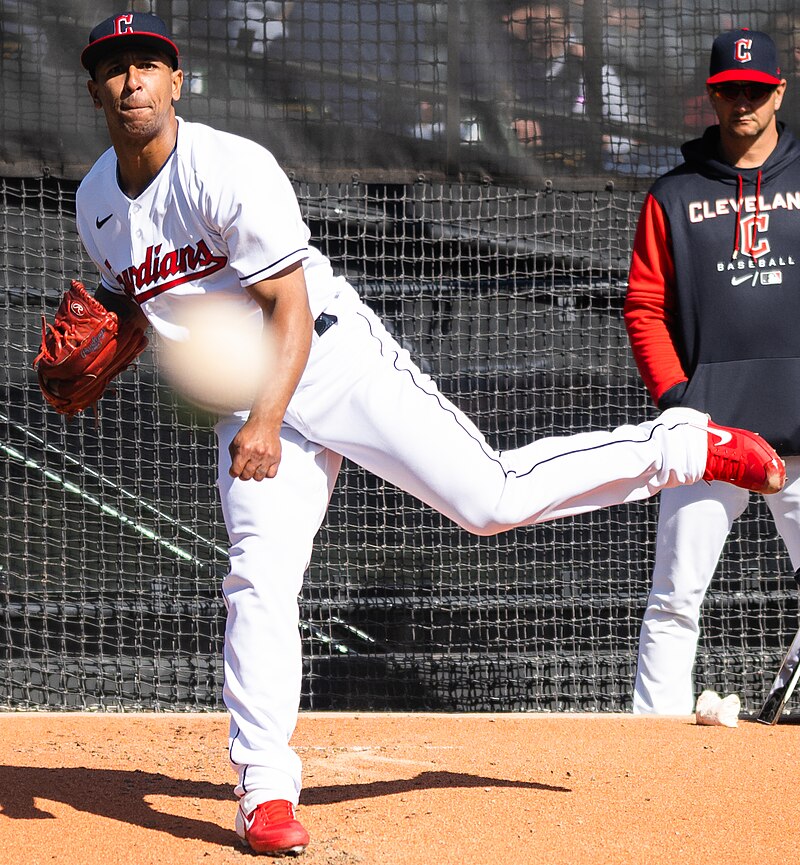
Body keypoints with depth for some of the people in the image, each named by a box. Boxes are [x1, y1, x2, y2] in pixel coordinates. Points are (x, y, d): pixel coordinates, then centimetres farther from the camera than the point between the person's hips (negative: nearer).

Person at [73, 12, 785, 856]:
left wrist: (265, 422, -33)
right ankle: (265, 792, -3)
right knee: (258, 577, -9)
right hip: (247, 400, 5)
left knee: (492, 497, -11)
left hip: (333, 358, -5)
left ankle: (687, 446, 7)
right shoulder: (96, 201, 3)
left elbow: (291, 311, -21)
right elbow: (132, 296, 21)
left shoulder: (230, 169, -19)